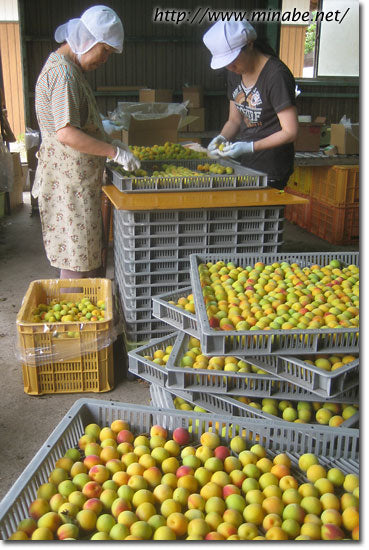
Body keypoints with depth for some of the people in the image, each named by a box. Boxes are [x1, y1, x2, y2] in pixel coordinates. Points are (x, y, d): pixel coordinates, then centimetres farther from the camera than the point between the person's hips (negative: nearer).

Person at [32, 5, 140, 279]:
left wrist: (110, 142, 13)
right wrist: (114, 151, -20)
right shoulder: (62, 72, -17)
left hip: (80, 177, 10)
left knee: (93, 252, 17)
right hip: (69, 180, -10)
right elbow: (66, 133, -25)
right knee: (77, 259, -2)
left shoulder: (72, 69, 16)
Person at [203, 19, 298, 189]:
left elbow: (290, 132, -17)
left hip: (271, 164, -7)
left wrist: (249, 147, -23)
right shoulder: (235, 73, 8)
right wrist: (223, 137, -5)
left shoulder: (276, 75, -16)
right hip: (243, 162, 7)